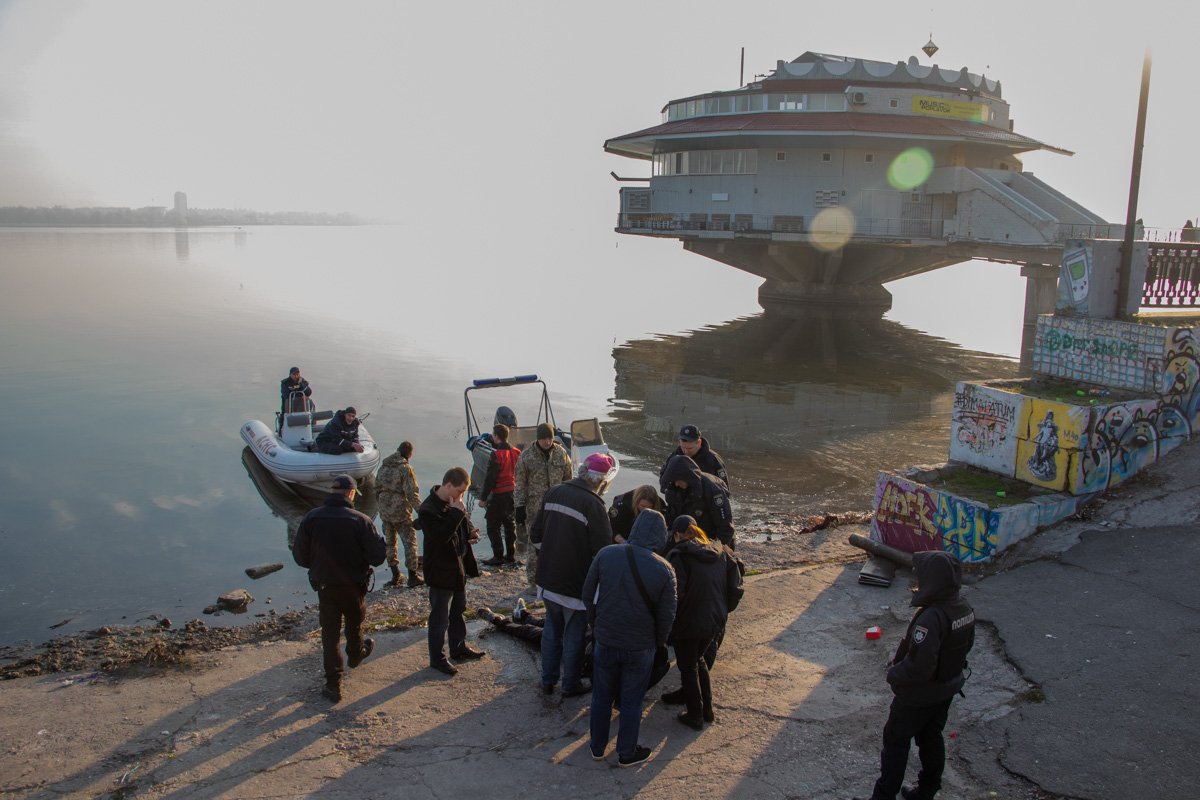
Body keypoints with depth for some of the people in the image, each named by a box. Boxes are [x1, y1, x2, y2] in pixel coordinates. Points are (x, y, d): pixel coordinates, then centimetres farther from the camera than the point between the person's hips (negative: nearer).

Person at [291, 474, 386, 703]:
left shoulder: (311, 518, -12)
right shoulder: (361, 521, -19)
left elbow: (300, 556, -6)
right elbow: (377, 557, -17)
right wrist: (378, 539, 4)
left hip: (325, 587, 1)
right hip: (354, 587, 0)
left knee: (329, 634, 9)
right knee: (354, 624, 26)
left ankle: (334, 684, 8)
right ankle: (356, 655, 52)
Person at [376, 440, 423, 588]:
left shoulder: (383, 467, 8)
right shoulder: (405, 468, -13)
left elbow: (377, 489, 16)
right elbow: (412, 493, -16)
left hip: (385, 511, 7)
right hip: (401, 511, -6)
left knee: (390, 542, 15)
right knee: (410, 542, 0)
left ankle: (395, 576, 20)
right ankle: (413, 577, -1)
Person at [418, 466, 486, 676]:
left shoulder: (454, 503, 2)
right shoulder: (428, 510, -24)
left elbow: (464, 524, 18)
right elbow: (441, 536, -34)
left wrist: (471, 533, -3)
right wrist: (456, 513, -31)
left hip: (458, 566, 9)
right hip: (441, 571, -8)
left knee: (458, 610, 22)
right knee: (440, 617, 3)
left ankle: (459, 647, 38)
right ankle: (437, 658, 15)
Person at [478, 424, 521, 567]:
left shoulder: (497, 454, -18)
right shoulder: (515, 453, 5)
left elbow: (490, 478, -18)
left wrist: (483, 498, -13)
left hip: (499, 495, -8)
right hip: (513, 494, 8)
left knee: (493, 527, 1)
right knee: (510, 525, 16)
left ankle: (498, 557, 1)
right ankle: (511, 556, 20)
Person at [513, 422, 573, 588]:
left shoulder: (561, 453, 3)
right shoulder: (526, 456, -4)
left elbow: (569, 479, 11)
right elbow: (519, 484, -1)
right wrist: (519, 507, -5)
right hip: (535, 507, -2)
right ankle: (534, 580, 11)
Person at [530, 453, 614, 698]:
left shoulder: (553, 493, 0)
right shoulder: (593, 504, -21)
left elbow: (535, 534, 8)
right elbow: (603, 549, -18)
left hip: (548, 578, 6)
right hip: (576, 583, -6)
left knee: (552, 629, 20)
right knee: (574, 635, 10)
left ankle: (548, 680, 31)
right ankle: (571, 685, 24)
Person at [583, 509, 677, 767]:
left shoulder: (606, 554, -14)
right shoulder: (664, 570, -19)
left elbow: (588, 595, -4)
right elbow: (666, 615, -10)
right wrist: (659, 642, 9)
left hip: (605, 640, 2)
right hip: (641, 647, -1)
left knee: (601, 696, 20)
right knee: (631, 701, 16)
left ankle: (597, 747, 36)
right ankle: (627, 753, 31)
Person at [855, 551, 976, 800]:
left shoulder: (931, 618, -36)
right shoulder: (966, 610, -9)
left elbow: (918, 668, -34)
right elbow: (965, 645, 8)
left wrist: (893, 674, -16)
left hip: (919, 695, -8)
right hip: (947, 689, 8)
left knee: (896, 741, 10)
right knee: (931, 738, 24)